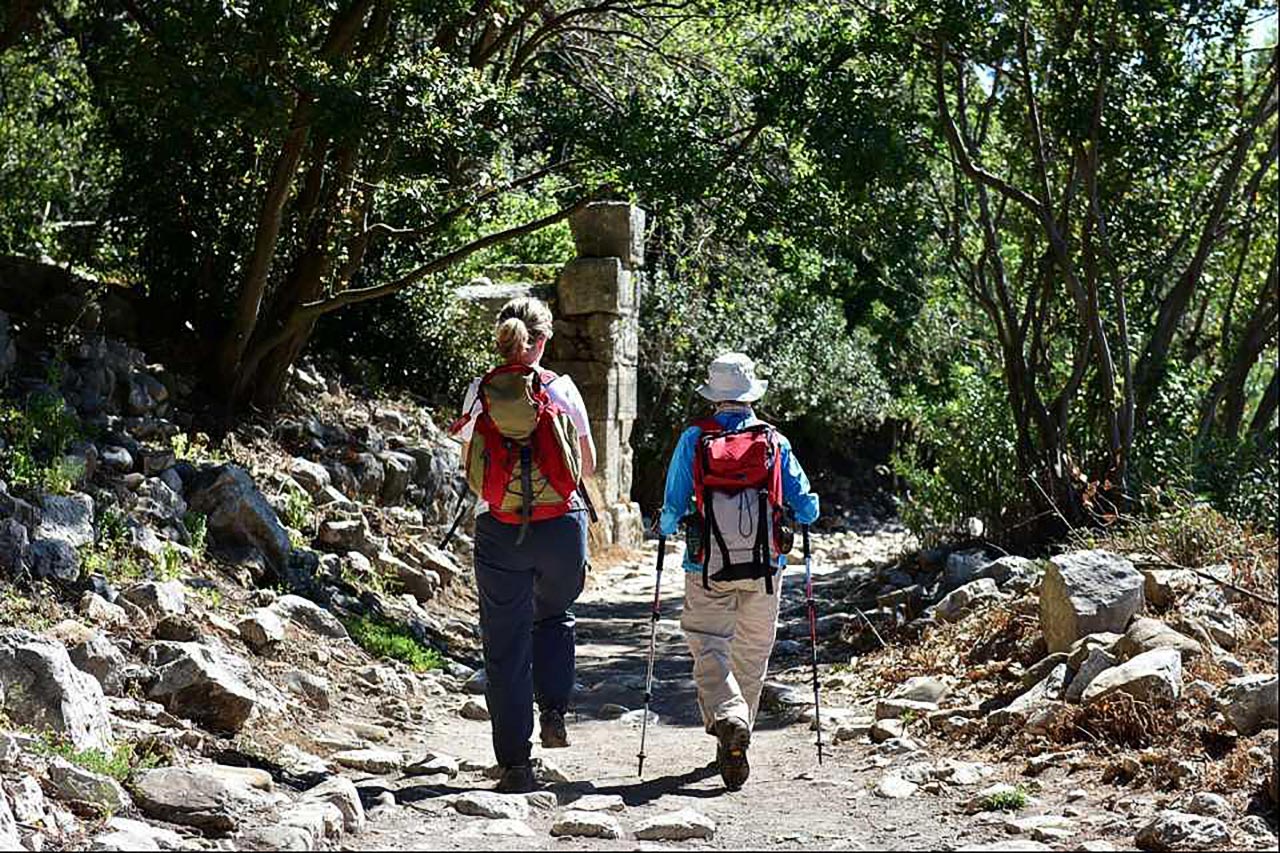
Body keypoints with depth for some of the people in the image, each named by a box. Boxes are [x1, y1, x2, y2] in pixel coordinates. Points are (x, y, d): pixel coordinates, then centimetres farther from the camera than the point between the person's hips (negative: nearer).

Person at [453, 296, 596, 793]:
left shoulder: (480, 393, -1)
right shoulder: (561, 389, -3)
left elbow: (471, 465, 9)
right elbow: (588, 466, 7)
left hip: (499, 532, 0)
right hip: (561, 527, 0)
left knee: (505, 648, 7)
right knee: (554, 617, 28)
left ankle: (515, 764, 6)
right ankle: (554, 712, 11)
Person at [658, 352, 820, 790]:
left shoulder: (693, 440, -1)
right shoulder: (775, 441, 3)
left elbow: (673, 507, -1)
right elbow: (807, 507, 3)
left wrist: (665, 526, 21)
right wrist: (806, 512, 27)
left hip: (709, 566, -1)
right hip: (764, 566, 2)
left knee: (709, 649, -1)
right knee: (752, 653, 15)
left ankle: (729, 721, -26)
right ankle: (738, 730, 24)